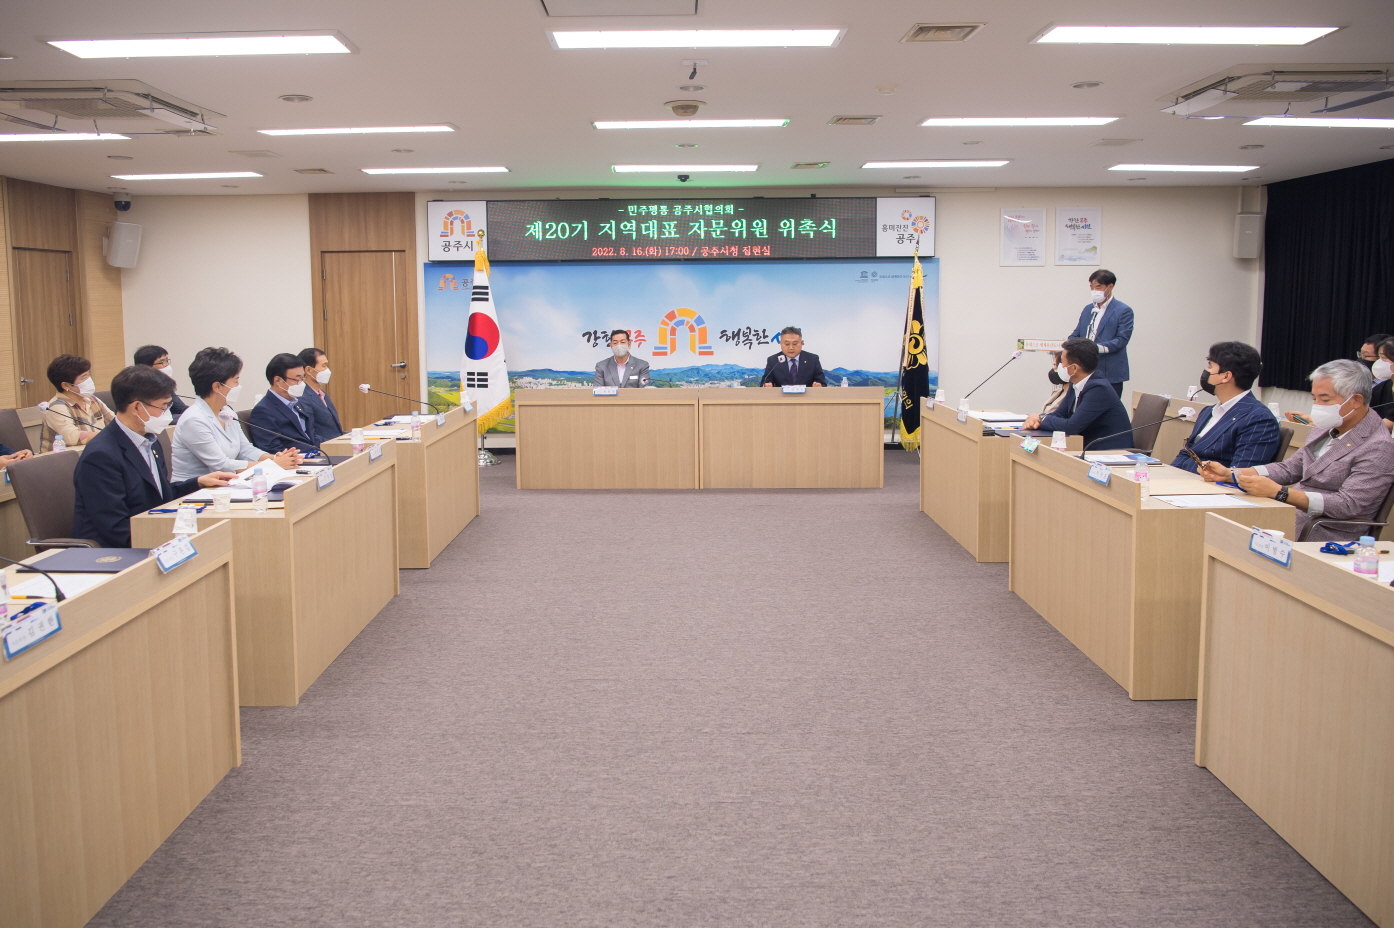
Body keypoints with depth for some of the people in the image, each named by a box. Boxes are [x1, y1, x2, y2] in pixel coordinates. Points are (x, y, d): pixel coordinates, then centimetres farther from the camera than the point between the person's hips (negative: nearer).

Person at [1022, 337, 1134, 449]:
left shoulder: (1098, 389, -21)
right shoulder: (1076, 385, 5)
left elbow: (1071, 426, -25)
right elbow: (1060, 414, 12)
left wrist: (1042, 419, -9)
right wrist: (1037, 420, -9)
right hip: (1089, 448, 8)